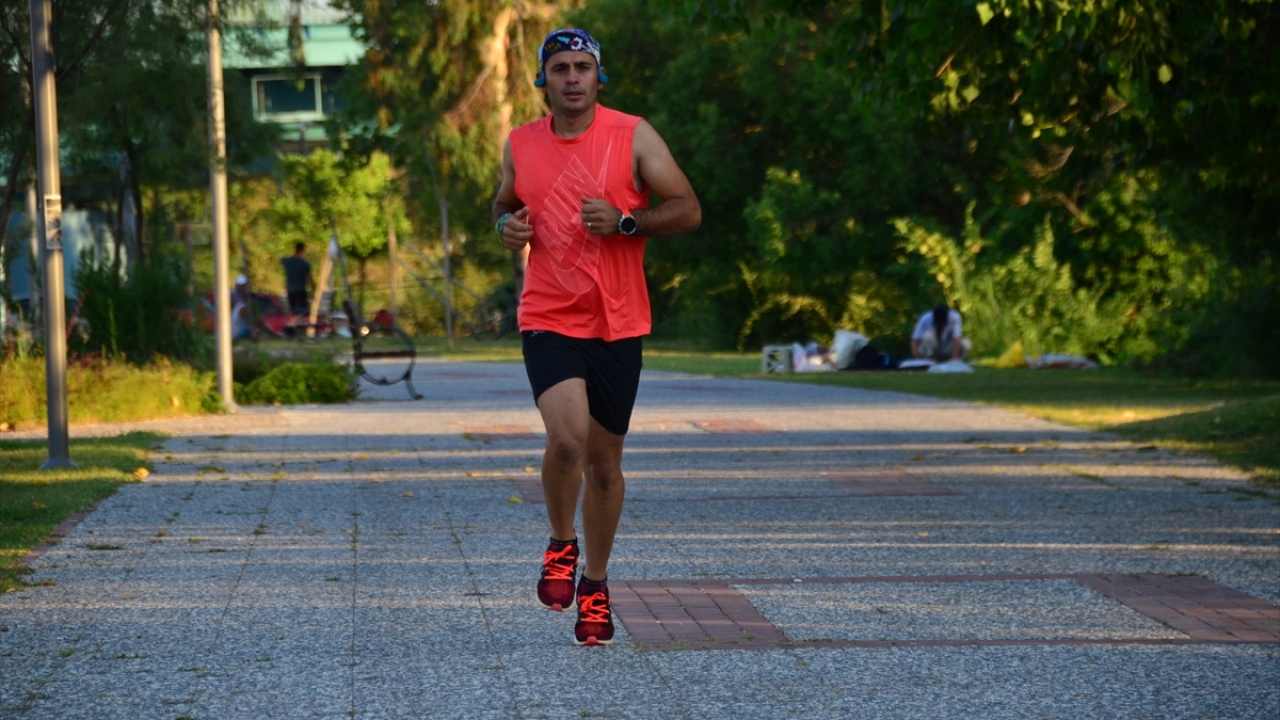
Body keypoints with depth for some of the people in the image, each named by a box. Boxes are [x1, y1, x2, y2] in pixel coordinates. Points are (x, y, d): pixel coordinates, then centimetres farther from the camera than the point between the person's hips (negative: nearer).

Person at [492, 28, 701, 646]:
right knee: (567, 437, -23)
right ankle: (560, 544, 4)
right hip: (548, 319, 0)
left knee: (604, 461, 8)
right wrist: (508, 226, 0)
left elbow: (688, 211, -2)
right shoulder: (520, 145, 7)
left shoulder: (633, 136, -1)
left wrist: (623, 221, -17)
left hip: (618, 323, 0)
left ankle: (595, 585, 26)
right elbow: (503, 206, 24)